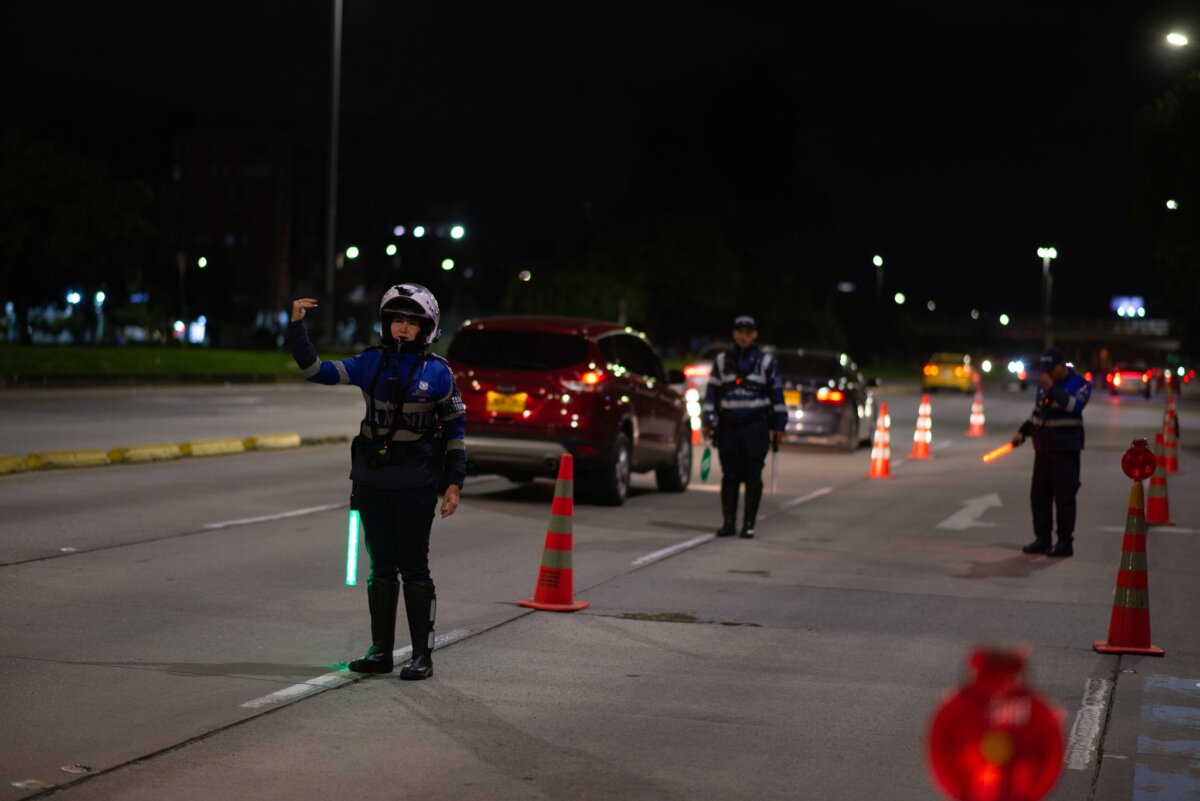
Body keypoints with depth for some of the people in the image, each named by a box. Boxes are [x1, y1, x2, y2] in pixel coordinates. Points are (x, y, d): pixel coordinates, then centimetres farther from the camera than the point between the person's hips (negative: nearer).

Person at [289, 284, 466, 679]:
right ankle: (381, 651, 16)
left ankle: (422, 655, 5)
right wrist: (297, 326, -9)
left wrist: (453, 483, -4)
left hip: (415, 481, -3)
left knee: (413, 567, 0)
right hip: (372, 478, 3)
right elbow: (316, 371, 2)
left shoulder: (437, 372, -3)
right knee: (381, 567, 9)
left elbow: (455, 428, 0)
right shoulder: (371, 364, 4)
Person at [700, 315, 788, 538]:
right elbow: (712, 392, 12)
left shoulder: (766, 361, 5)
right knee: (729, 476, 2)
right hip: (728, 426, 2)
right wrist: (707, 421, 5)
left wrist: (778, 425, 2)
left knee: (752, 476, -2)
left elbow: (777, 393, 5)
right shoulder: (721, 361, 11)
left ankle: (749, 523, 3)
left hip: (756, 427, -2)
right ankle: (729, 522, 8)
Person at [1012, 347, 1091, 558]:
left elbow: (1075, 406, -25)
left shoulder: (1079, 383, -6)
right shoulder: (1043, 384, 14)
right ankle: (1042, 539, 18)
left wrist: (1052, 388, -25)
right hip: (1043, 447, 7)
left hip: (1065, 449, -7)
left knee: (1064, 496, -7)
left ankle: (1065, 542, -3)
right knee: (1039, 495, 9)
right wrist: (1023, 432, 13)